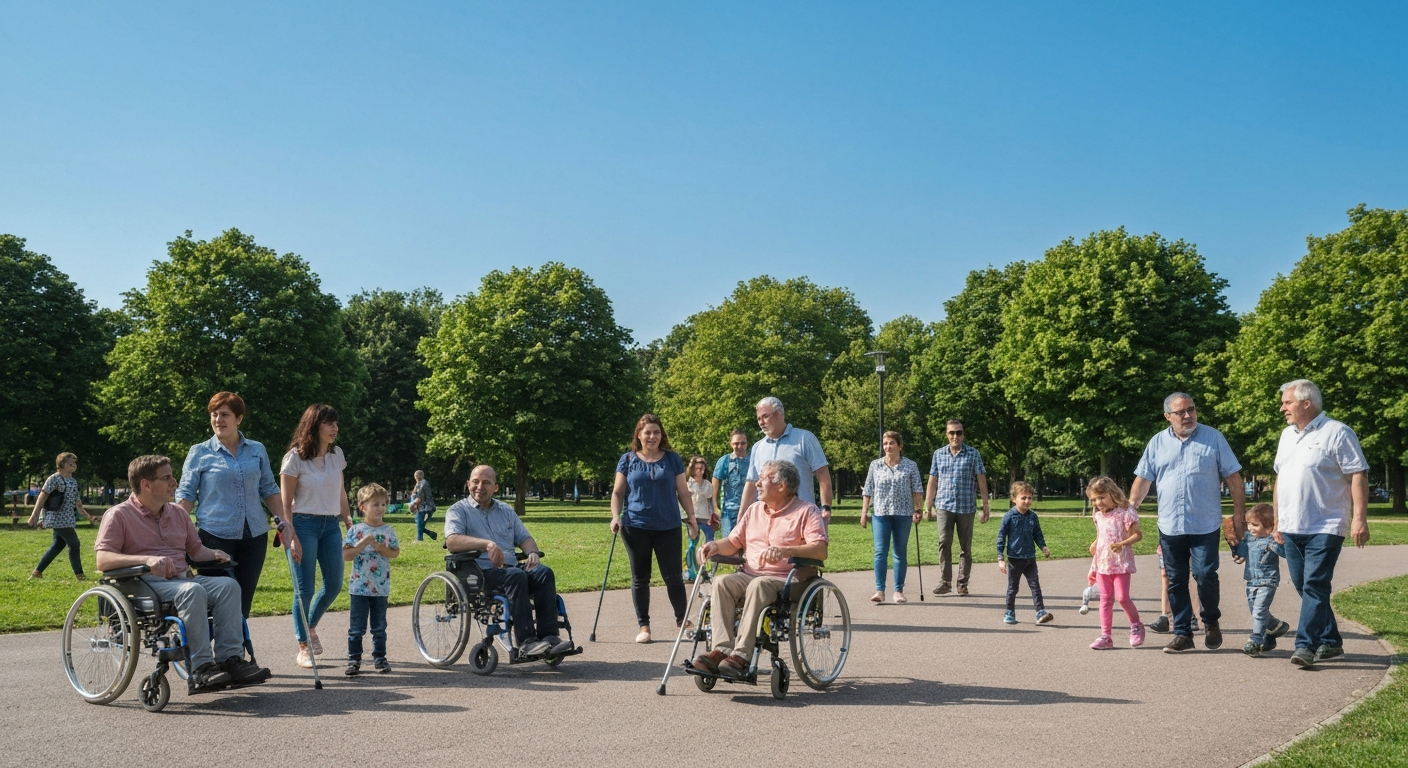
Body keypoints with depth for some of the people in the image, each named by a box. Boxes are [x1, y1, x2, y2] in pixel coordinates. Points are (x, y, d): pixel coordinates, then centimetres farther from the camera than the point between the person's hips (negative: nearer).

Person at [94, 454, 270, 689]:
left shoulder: (178, 513, 20)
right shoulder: (119, 515, 0)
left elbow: (196, 549, 25)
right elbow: (103, 560, -12)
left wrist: (214, 554, 1)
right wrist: (147, 559, -27)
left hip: (183, 578, 6)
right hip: (146, 584, -6)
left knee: (228, 585, -22)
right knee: (193, 591, -35)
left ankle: (230, 659, -28)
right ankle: (201, 667, -34)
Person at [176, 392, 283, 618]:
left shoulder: (257, 450, 8)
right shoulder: (199, 453, 1)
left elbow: (269, 489, 14)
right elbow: (186, 494, 1)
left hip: (254, 535, 3)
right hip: (215, 536, -3)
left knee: (244, 599, 7)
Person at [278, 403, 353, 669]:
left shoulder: (337, 454, 7)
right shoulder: (295, 457, -8)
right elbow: (286, 502, -8)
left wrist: (349, 521, 12)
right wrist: (292, 537, -13)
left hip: (331, 525, 5)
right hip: (304, 524, -5)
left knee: (334, 584, 7)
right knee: (305, 588, -3)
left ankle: (310, 626, 34)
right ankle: (303, 648, 11)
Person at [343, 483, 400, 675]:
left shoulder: (388, 531, 2)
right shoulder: (355, 530, -4)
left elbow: (396, 553, 0)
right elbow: (345, 555, -9)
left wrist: (379, 548, -15)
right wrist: (363, 543, -19)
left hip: (381, 587, 2)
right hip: (359, 587, -2)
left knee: (379, 626, 11)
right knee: (356, 627, 2)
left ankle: (379, 657, 20)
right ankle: (354, 659, 11)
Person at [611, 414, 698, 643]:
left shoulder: (672, 459, 6)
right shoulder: (627, 460, 5)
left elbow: (683, 492, 8)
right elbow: (618, 492, 6)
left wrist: (691, 517, 1)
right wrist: (616, 517, -8)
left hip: (668, 527, 0)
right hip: (636, 527, 0)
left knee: (673, 576, 0)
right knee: (640, 579, 6)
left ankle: (682, 620, 17)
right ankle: (644, 627, 16)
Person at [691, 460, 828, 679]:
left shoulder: (806, 511, -1)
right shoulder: (754, 510, 21)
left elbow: (820, 550, -15)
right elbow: (734, 541, 22)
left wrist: (784, 550, -30)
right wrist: (715, 546, -1)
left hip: (789, 579, -6)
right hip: (750, 574, 6)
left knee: (759, 585, -36)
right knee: (722, 582, -24)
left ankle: (741, 655, -38)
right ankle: (722, 649, -34)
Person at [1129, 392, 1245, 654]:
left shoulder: (1213, 438, 1)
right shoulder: (1157, 443, 7)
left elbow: (1233, 477, 2)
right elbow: (1143, 480, 8)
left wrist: (1239, 511, -3)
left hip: (1206, 526, -3)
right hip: (1169, 526, 3)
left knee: (1205, 576, -6)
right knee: (1176, 582, 7)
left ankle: (1211, 622, 21)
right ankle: (1182, 634, 17)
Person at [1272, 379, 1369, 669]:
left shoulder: (1337, 433, -7)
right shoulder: (1287, 435, 15)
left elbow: (1358, 476, -12)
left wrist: (1360, 518, -19)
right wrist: (1278, 519, 19)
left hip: (1324, 528, -8)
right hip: (1292, 528, 8)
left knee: (1314, 587, -10)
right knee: (1304, 587, 11)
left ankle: (1305, 646, -11)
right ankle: (1330, 642, 22)